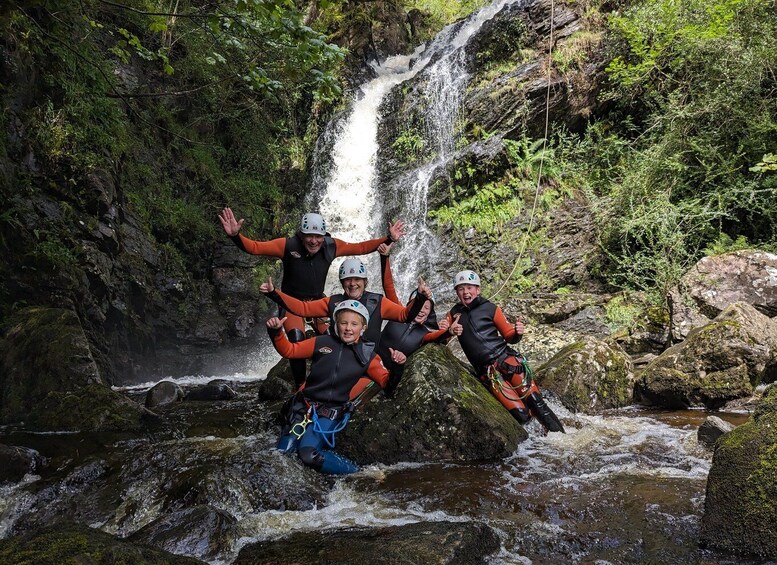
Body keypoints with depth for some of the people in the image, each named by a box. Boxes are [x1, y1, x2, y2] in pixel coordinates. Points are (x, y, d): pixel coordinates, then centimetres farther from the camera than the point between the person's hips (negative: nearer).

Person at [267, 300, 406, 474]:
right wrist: (276, 332, -12)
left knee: (308, 455, -25)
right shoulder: (321, 342, 1)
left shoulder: (367, 355, 3)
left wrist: (397, 367, -17)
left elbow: (386, 381, 2)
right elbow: (289, 350, 5)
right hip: (304, 405, 3)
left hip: (330, 413, -3)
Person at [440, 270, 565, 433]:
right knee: (521, 414, -13)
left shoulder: (490, 308, 7)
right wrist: (450, 331, -18)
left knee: (537, 405, -13)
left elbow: (508, 336, 10)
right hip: (487, 371, 0)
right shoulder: (454, 314, 11)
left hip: (507, 359, 0)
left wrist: (517, 333, -13)